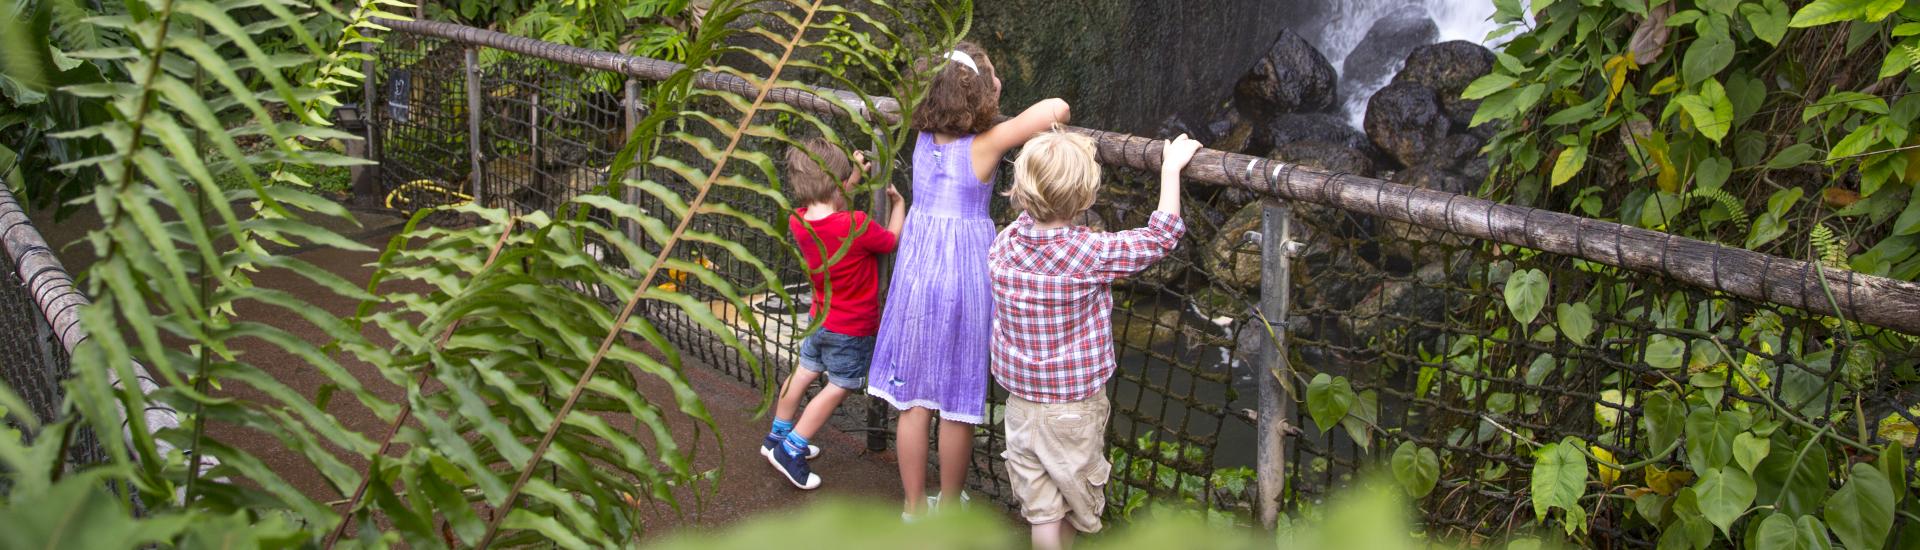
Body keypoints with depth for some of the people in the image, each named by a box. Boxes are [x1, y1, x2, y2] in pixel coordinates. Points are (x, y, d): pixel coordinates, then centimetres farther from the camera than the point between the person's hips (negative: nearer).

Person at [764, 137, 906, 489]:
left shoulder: (798, 221, -11)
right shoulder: (856, 226, -29)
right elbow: (893, 240, -9)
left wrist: (853, 178, 12)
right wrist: (898, 203, 8)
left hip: (821, 317, 7)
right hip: (853, 328, -7)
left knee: (805, 372, 23)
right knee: (838, 388, 7)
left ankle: (777, 436, 38)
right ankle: (790, 450, 4)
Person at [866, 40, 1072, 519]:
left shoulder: (924, 136, 0)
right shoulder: (985, 145, -15)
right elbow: (1056, 107, -21)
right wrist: (1047, 123, 4)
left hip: (916, 270, 5)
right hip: (965, 273, -5)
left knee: (913, 399, 13)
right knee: (959, 402, 11)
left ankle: (914, 509, 26)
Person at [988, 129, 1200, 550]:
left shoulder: (1002, 244, -11)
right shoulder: (1092, 254, -22)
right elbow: (1161, 237, -11)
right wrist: (1171, 169, -4)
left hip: (1021, 401, 4)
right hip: (1076, 407, -3)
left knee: (1040, 507, 12)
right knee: (1076, 498, 19)